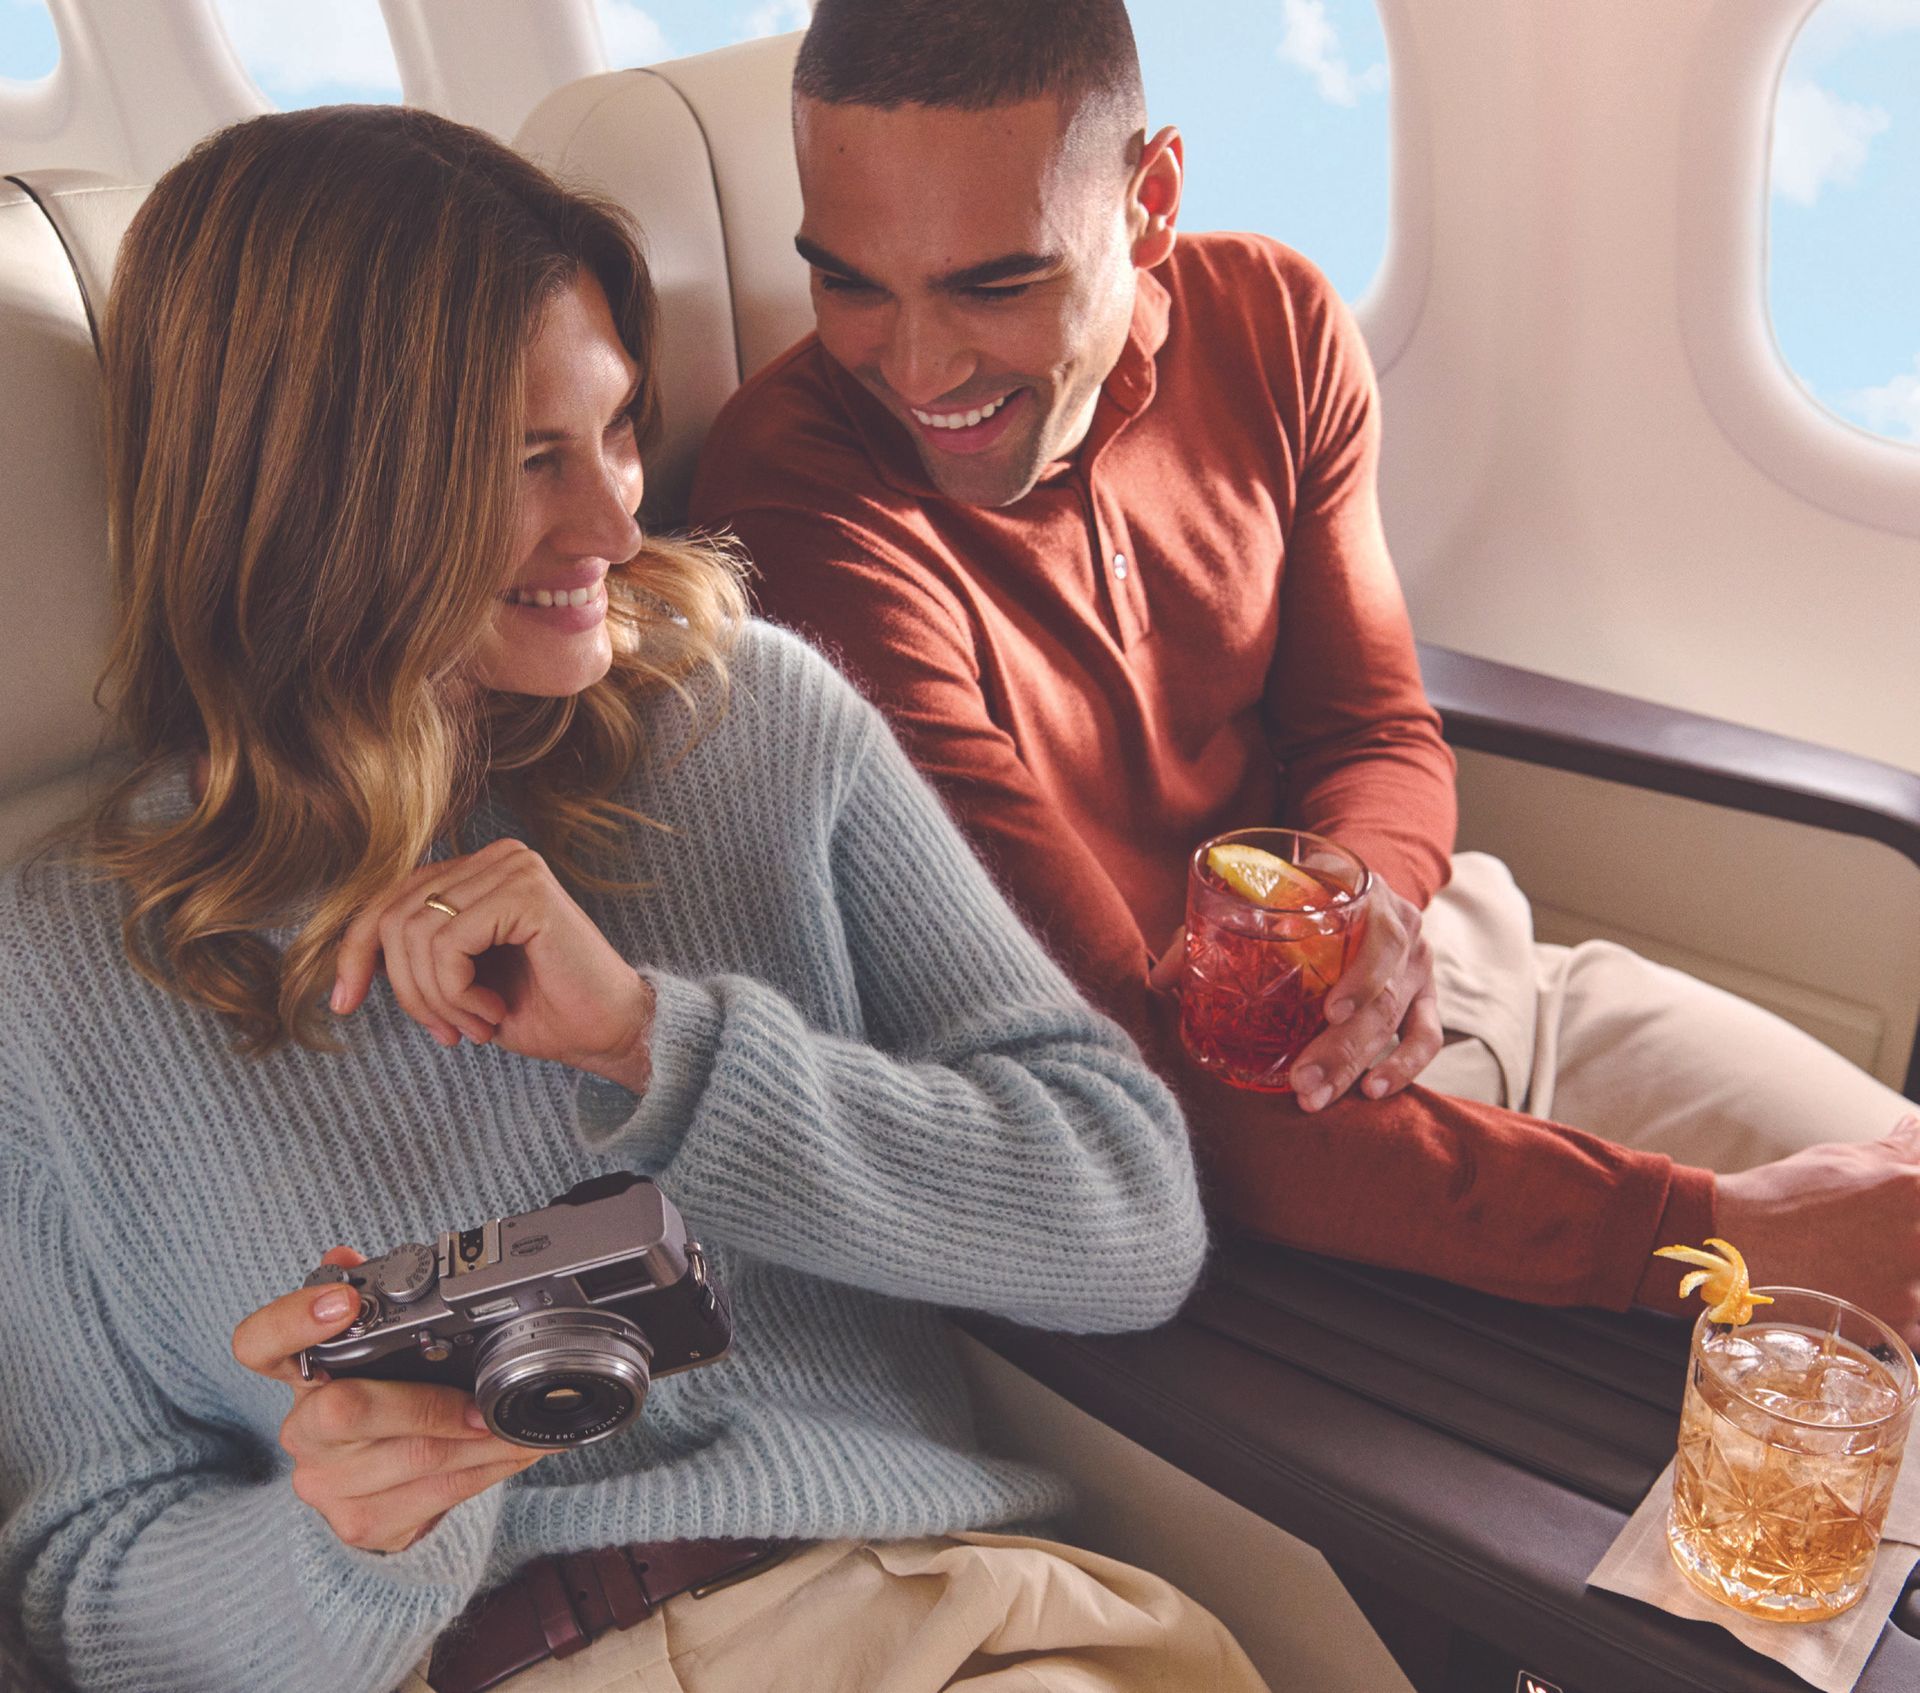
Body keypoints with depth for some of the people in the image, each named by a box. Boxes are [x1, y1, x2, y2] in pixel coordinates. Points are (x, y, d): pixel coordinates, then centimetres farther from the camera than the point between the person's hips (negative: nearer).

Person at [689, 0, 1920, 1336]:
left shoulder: (1271, 324, -2)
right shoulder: (798, 501, -23)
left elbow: (1377, 728, 7)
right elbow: (1121, 1065, -27)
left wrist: (1369, 887, -19)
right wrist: (1702, 1229, -30)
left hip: (1409, 993, 7)